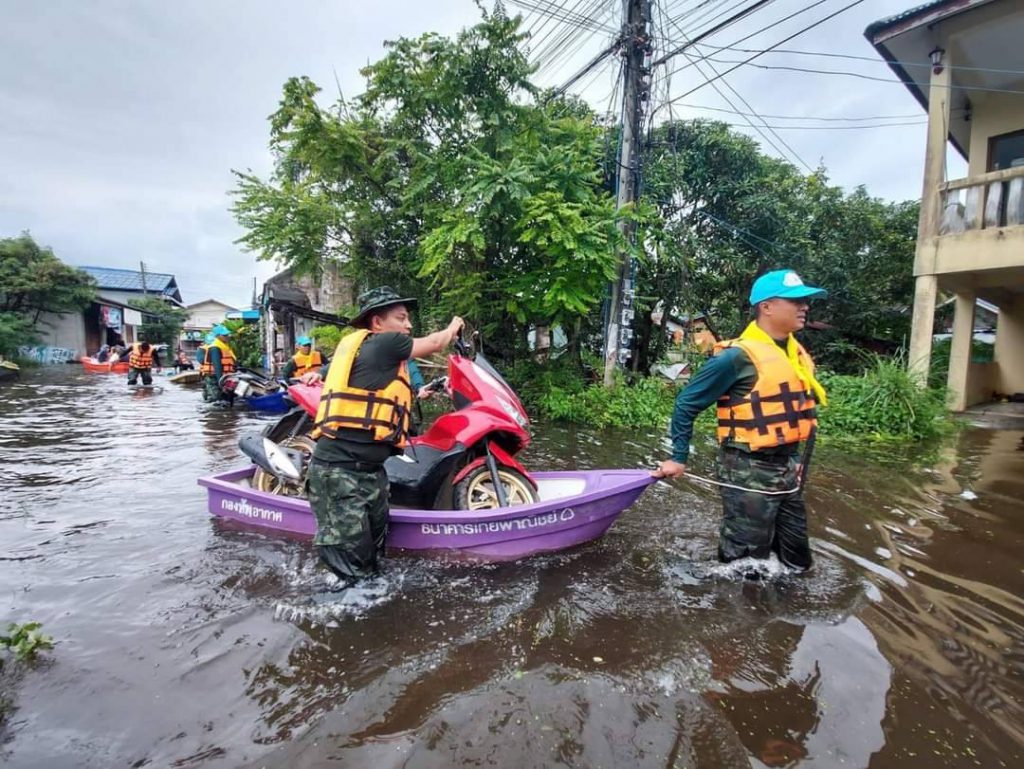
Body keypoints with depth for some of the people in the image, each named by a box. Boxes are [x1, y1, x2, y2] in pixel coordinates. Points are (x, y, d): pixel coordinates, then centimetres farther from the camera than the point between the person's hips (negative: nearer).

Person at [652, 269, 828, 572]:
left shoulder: (797, 352, 5)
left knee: (796, 561, 21)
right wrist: (679, 458, -12)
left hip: (788, 467, 8)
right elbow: (686, 403, -14)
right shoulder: (739, 356, -19)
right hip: (749, 471, -8)